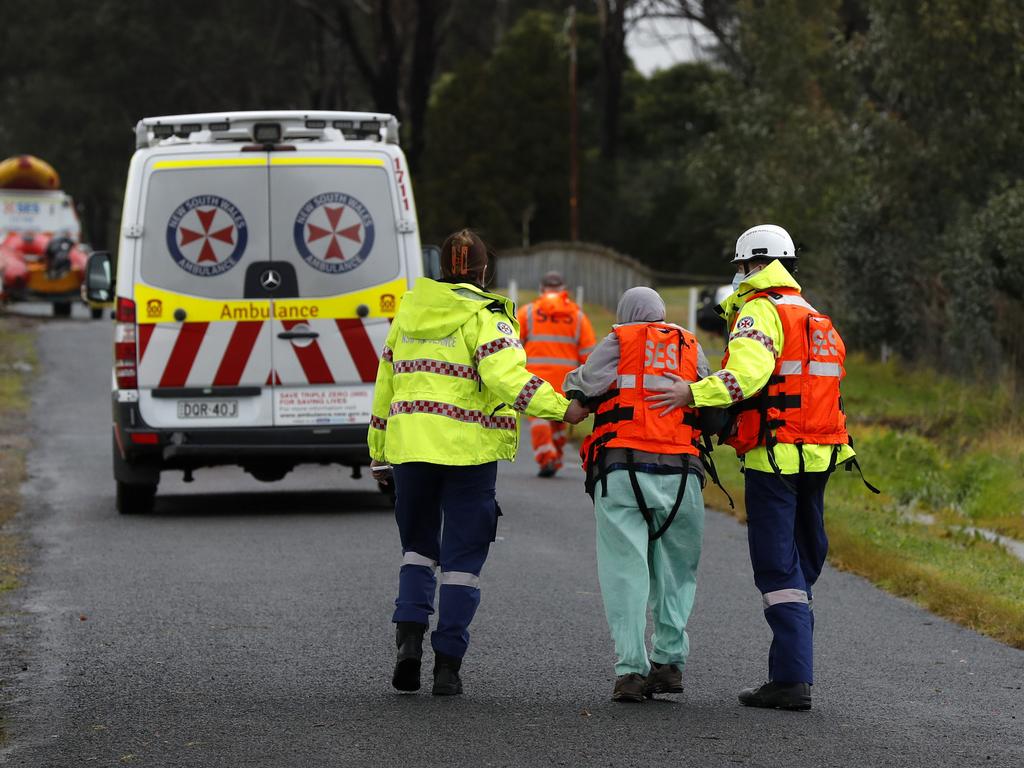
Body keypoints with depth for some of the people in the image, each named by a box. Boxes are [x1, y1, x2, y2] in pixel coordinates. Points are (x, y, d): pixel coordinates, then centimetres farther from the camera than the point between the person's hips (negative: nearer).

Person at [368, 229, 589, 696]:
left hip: (410, 446, 4)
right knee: (462, 556, 3)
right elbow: (506, 377, -21)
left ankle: (409, 633, -3)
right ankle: (447, 664, 0)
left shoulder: (409, 312, 13)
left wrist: (378, 453, 26)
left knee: (418, 545, 19)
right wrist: (561, 409, -22)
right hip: (467, 448, -4)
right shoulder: (484, 318, -5)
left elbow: (386, 383, 19)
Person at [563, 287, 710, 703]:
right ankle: (669, 661, 11)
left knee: (625, 572, -1)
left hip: (621, 471, -2)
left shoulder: (618, 342, 7)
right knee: (675, 573, 14)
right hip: (680, 474, 2)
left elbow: (579, 389, 4)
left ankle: (631, 669, -8)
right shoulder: (690, 347, 16)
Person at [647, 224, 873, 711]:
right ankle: (797, 669, 15)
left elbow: (748, 373, -26)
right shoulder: (817, 319, 22)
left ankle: (791, 679, -12)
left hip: (773, 456, -8)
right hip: (818, 456, 8)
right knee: (800, 565, 14)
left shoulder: (760, 311, -8)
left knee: (778, 569, -7)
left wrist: (694, 393, -32)